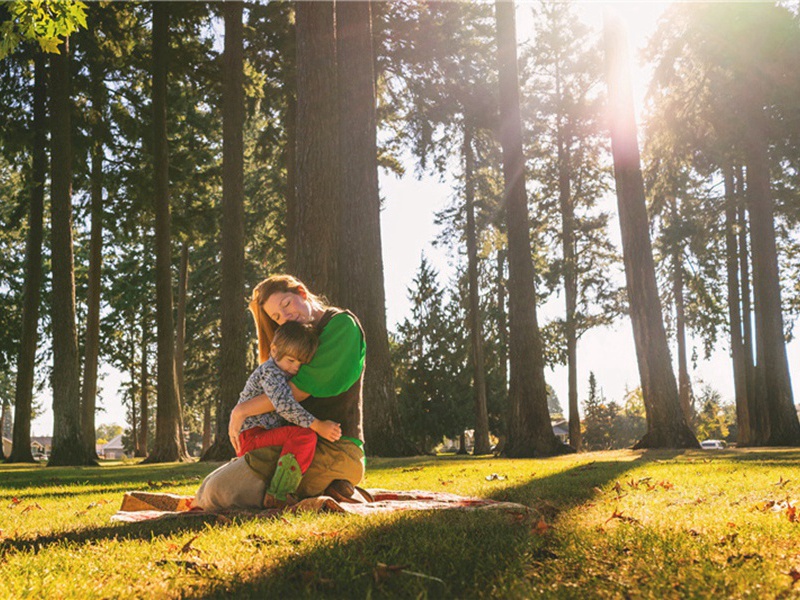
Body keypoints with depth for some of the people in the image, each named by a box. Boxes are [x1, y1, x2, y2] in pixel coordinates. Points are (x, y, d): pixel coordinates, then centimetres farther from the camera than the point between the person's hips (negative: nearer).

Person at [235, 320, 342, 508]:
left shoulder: (283, 373, 17)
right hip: (252, 437, -10)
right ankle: (277, 496, -34)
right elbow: (285, 406, -29)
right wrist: (318, 426, -31)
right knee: (305, 436, -30)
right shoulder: (270, 371, -14)